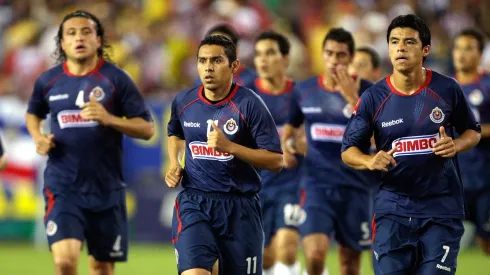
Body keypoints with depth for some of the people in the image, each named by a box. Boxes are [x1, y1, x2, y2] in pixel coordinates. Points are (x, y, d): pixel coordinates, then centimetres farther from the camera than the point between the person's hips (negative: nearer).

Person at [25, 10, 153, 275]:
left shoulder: (116, 79, -3)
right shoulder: (48, 81, 3)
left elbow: (146, 128, -3)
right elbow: (33, 113, 25)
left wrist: (108, 118, -19)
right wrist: (38, 137, 3)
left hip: (106, 188, 0)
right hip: (62, 186, 0)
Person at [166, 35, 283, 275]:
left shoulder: (249, 104, -9)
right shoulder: (183, 102, 3)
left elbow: (276, 161, -11)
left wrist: (229, 147, -21)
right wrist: (174, 164, 9)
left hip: (240, 206, -1)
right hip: (194, 201, 2)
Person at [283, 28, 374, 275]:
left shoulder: (365, 91, -4)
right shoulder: (305, 90, 4)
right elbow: (290, 126, 21)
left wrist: (351, 97, -22)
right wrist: (286, 144, 0)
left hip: (355, 187, -1)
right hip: (317, 184, 1)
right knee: (314, 254, -18)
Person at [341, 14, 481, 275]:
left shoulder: (447, 89, -2)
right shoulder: (373, 97, -2)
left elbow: (473, 131, 13)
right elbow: (348, 150, 3)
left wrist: (456, 145, -10)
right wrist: (370, 161, -19)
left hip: (441, 207, 0)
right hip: (392, 209, 0)